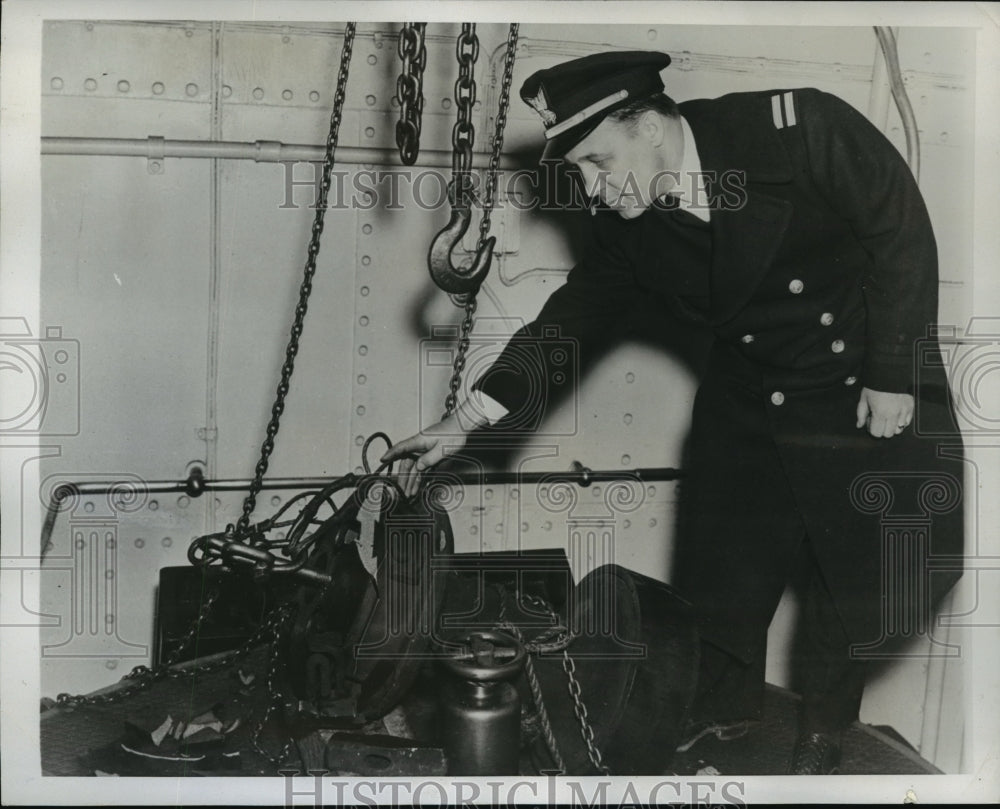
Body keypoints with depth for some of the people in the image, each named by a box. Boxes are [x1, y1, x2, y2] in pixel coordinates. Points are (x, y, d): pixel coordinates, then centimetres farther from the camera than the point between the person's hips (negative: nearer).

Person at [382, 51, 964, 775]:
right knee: (721, 565, 8)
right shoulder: (628, 225, -10)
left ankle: (825, 728, 30)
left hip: (874, 389, -3)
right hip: (750, 402, 4)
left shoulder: (798, 129, -24)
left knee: (872, 570, 4)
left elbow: (903, 231, -17)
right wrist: (469, 418, -14)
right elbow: (576, 313, -6)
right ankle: (726, 707, 36)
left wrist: (894, 377, -16)